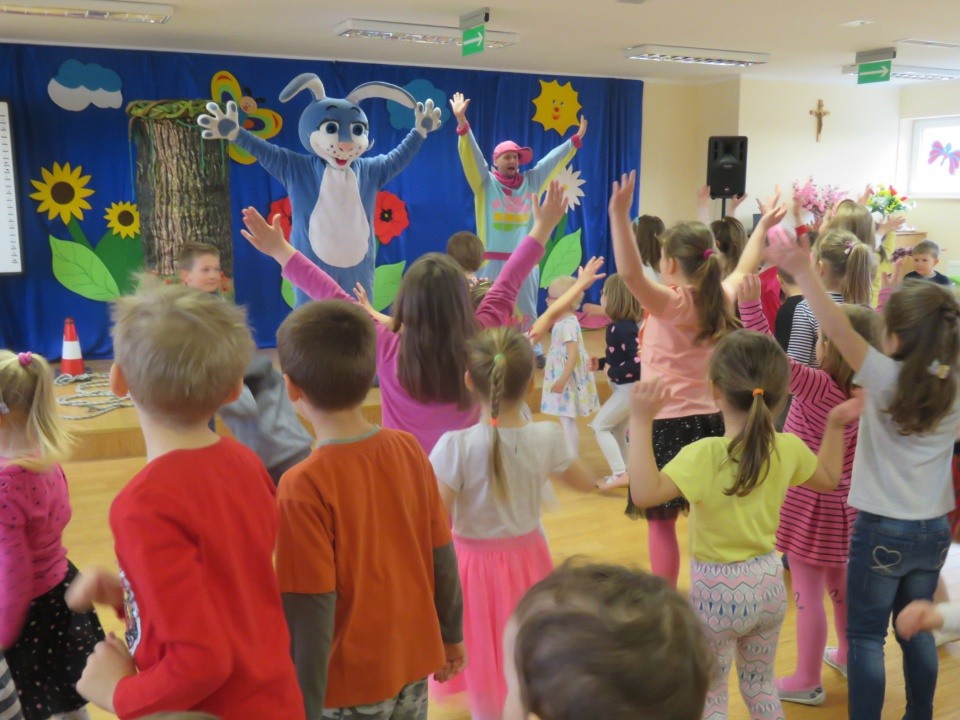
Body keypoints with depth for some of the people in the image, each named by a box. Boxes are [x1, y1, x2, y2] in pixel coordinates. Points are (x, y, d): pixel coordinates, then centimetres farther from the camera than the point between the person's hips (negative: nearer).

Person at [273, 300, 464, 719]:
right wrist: (451, 634, 14)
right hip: (413, 661, 5)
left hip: (351, 681, -5)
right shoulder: (409, 449, -8)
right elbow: (442, 555, 1)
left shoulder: (304, 486, -23)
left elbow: (311, 610, -20)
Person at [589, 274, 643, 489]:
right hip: (624, 387, 10)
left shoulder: (625, 328, -24)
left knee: (600, 425, -4)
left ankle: (620, 474, -3)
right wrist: (600, 363, 6)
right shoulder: (617, 325, 6)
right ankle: (626, 473, 27)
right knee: (617, 431, 17)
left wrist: (612, 371, -20)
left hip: (630, 388, -10)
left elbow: (639, 361, -30)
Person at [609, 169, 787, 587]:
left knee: (660, 519, 2)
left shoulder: (672, 304, -16)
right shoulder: (722, 299, 4)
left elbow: (630, 273, -34)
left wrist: (619, 215, -40)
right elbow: (743, 269, 26)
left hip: (668, 423, -7)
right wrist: (763, 226, 38)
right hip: (711, 420, 7)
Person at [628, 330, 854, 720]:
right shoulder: (789, 448, -7)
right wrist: (835, 425, 17)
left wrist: (641, 421, -38)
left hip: (718, 589, -5)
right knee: (761, 685, 26)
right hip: (768, 583, 5)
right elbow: (828, 479, 13)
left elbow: (645, 493, -37)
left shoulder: (705, 454, -26)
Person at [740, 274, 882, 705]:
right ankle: (847, 656, 43)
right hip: (841, 502, 8)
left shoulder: (818, 386, -26)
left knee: (808, 593, 4)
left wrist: (750, 303, -35)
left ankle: (807, 682, 17)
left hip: (809, 505, -8)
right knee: (839, 584, 25)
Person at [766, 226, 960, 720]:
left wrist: (802, 272, -29)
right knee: (916, 630, 21)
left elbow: (839, 330, -27)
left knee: (865, 635, 6)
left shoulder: (888, 379, -19)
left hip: (882, 529, -6)